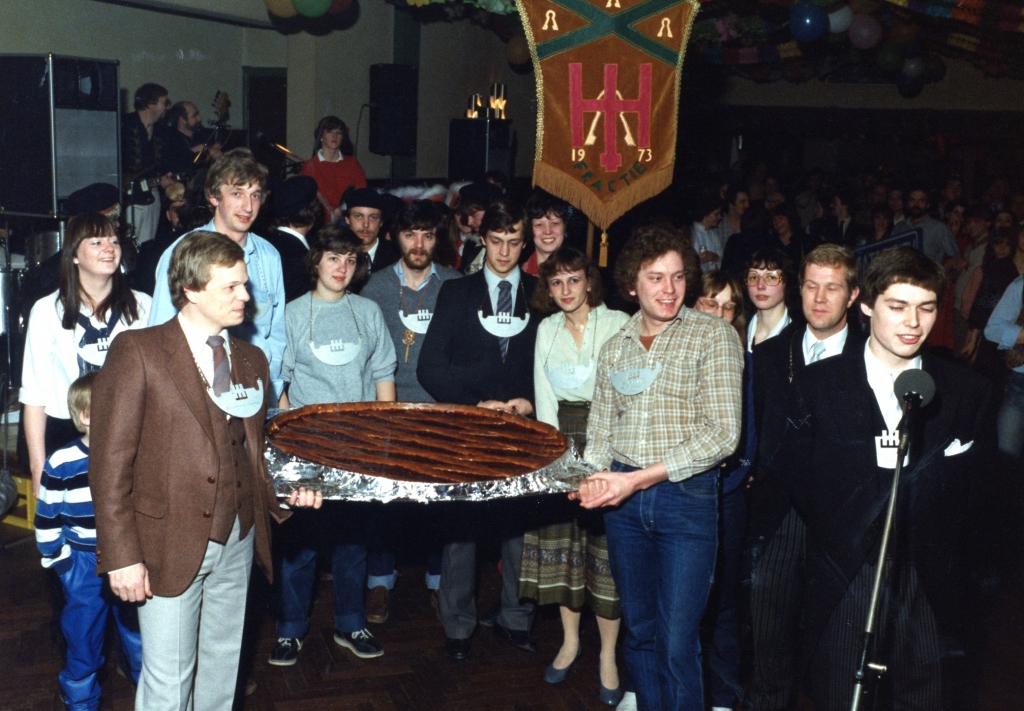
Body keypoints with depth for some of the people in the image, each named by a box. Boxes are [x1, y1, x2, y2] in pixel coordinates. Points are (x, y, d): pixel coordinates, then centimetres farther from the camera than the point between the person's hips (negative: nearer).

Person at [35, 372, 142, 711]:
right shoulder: (62, 465, -11)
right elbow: (46, 519, -2)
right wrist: (61, 562, -3)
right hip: (84, 566, -2)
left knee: (139, 634, 13)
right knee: (83, 638, 10)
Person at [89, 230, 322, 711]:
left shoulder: (251, 360, 10)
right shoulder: (136, 352, -9)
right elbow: (110, 462, -11)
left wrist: (285, 489, -3)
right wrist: (121, 554, -15)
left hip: (237, 542, 6)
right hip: (170, 542, -5)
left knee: (222, 669, 18)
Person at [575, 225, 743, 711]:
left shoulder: (713, 336, -4)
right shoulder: (616, 346, 11)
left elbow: (722, 433, -12)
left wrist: (638, 479, -15)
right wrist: (594, 478, -8)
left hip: (686, 495, -4)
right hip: (624, 500, 5)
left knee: (677, 644, -3)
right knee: (639, 630, 14)